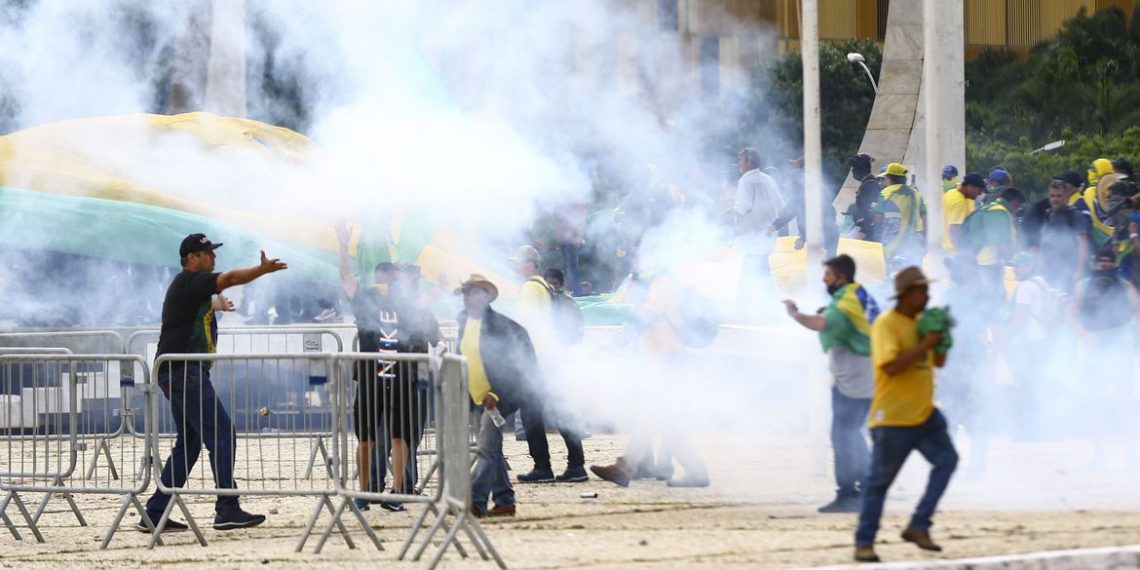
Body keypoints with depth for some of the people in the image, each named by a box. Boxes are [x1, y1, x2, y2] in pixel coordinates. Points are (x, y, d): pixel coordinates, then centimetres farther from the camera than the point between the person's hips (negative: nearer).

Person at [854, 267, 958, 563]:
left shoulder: (921, 322, 10)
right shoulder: (885, 324, -14)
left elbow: (938, 361, 18)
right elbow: (891, 365, -26)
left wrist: (942, 338, -1)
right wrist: (925, 344, -24)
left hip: (924, 414, 8)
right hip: (893, 418, -8)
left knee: (947, 460, 0)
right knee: (880, 480, -1)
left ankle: (918, 526, 6)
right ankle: (864, 542, 7)